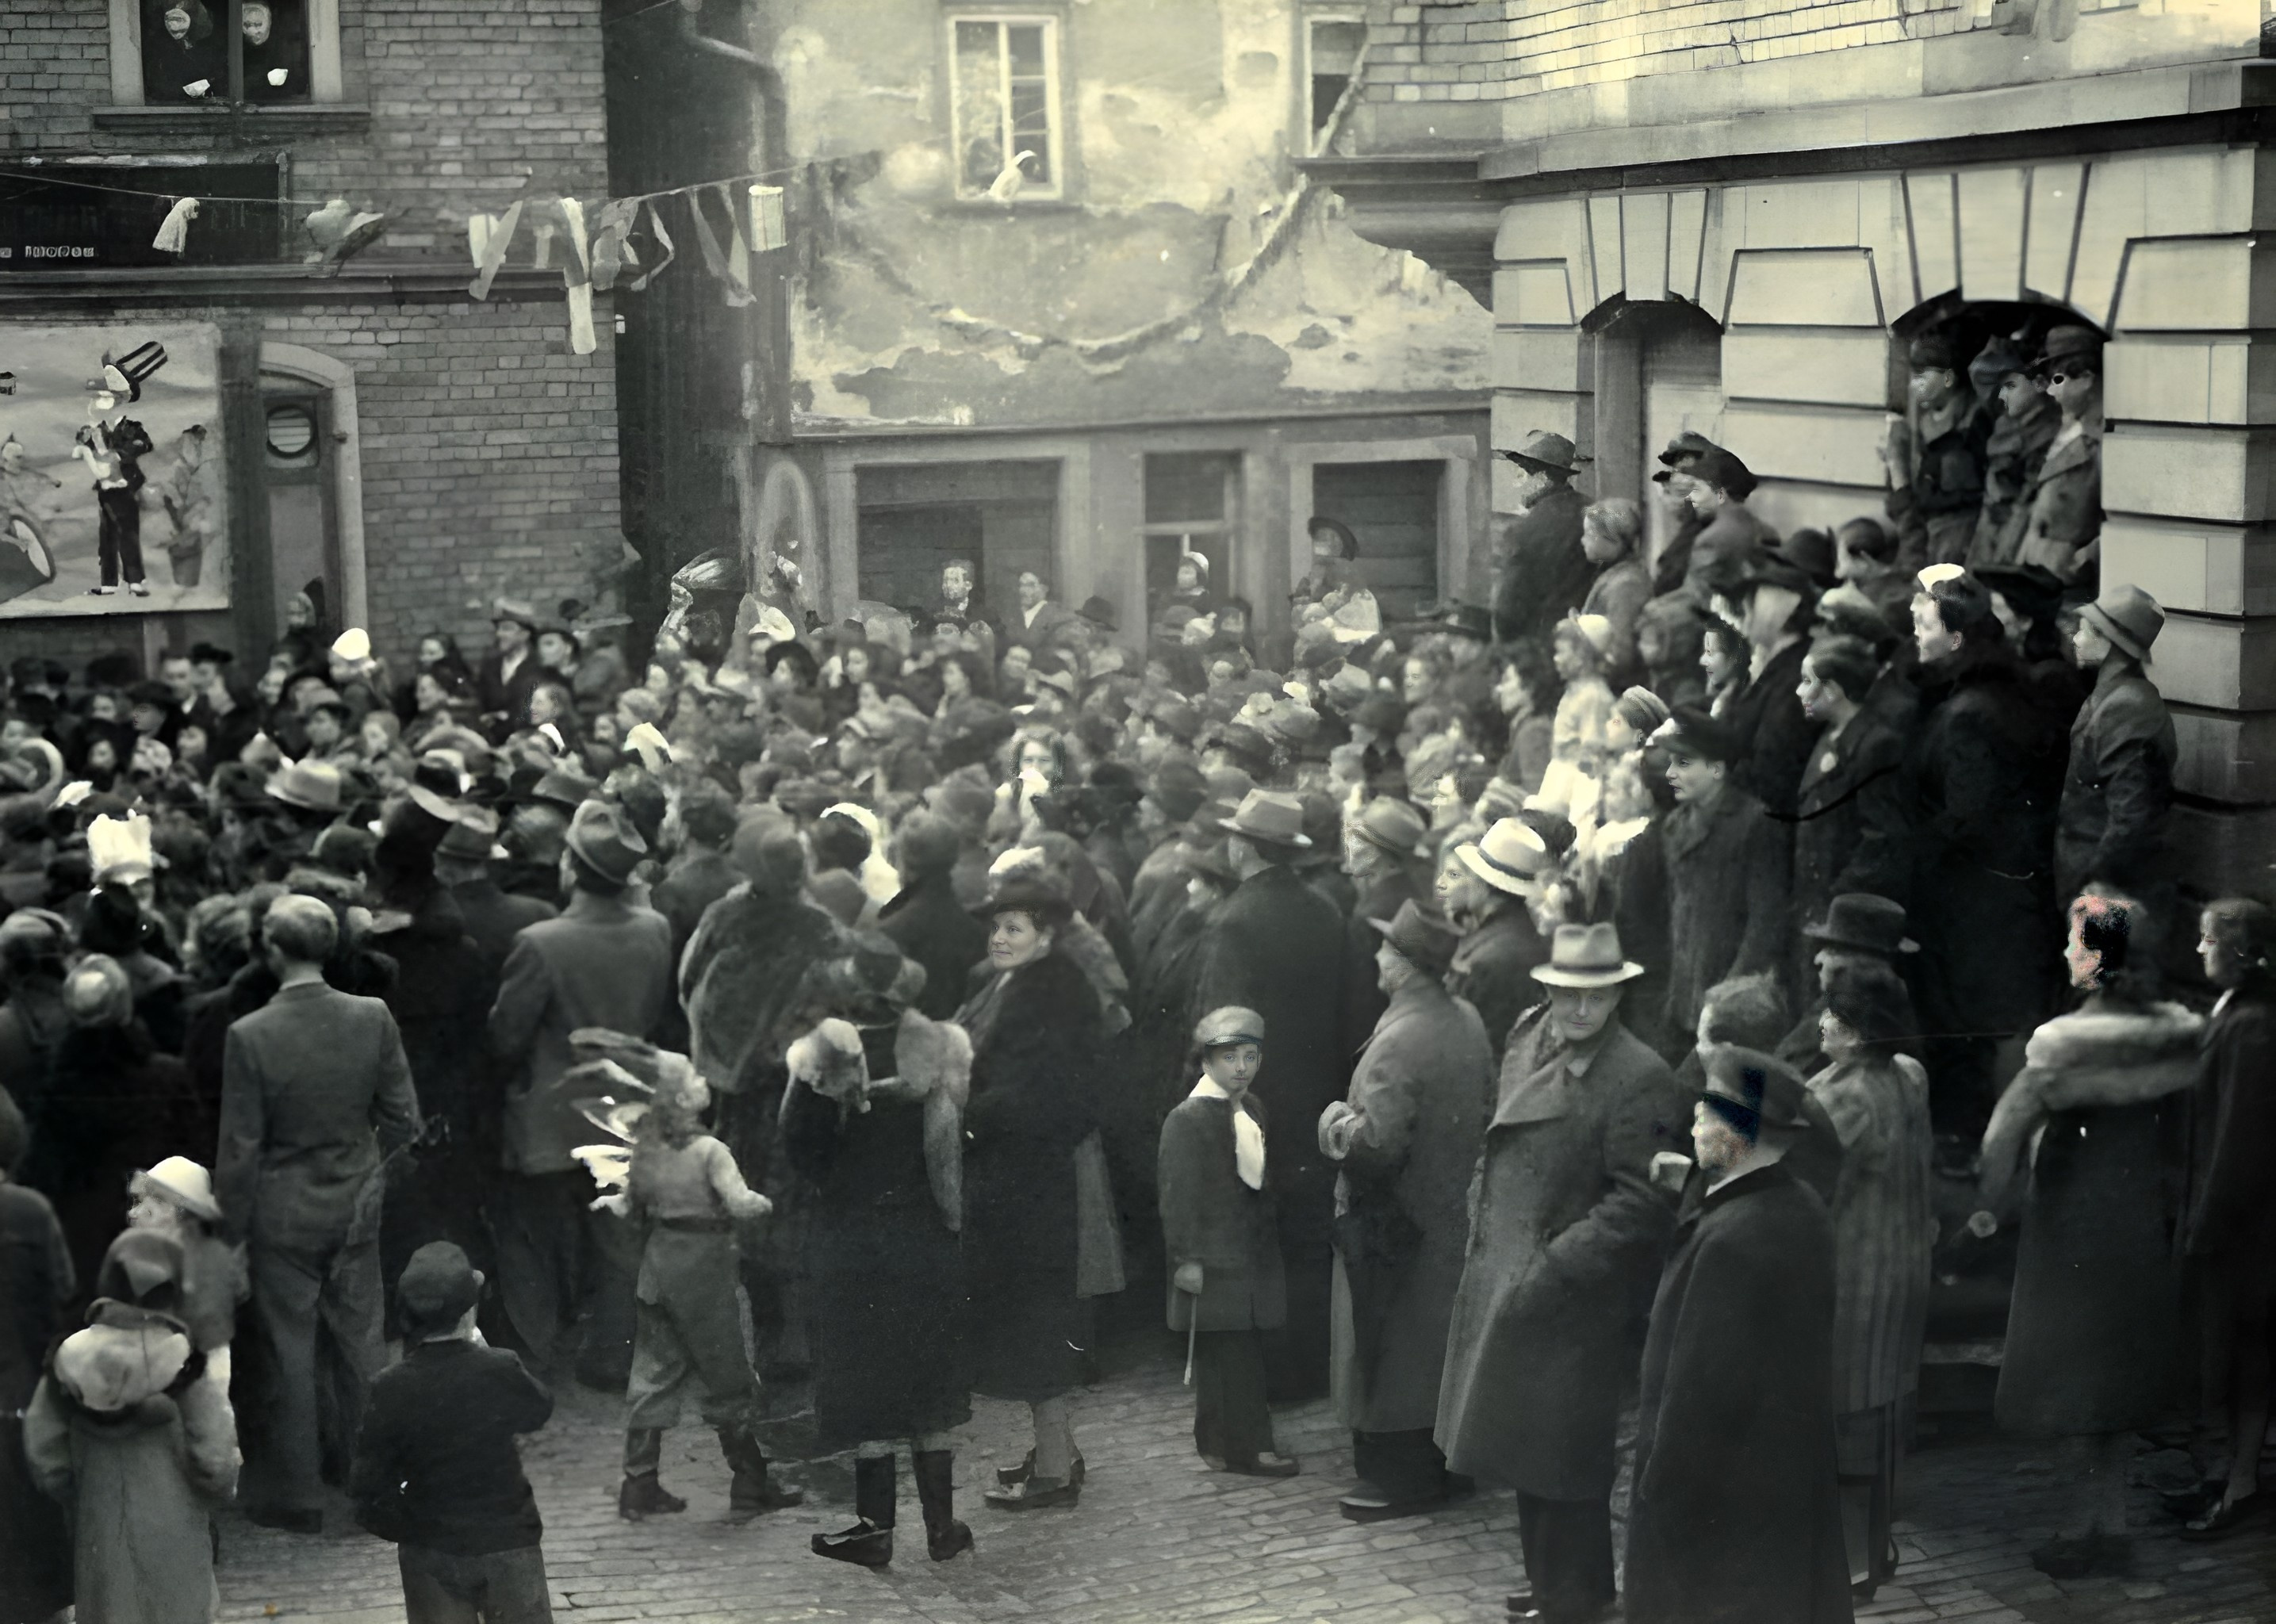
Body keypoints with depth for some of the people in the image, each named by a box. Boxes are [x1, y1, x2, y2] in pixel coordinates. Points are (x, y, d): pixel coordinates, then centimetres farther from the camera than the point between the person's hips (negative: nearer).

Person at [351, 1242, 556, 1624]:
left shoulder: (390, 1389, -15)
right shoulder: (500, 1371, -18)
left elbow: (370, 1490, -11)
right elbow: (539, 1410, 5)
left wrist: (409, 1526, 7)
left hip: (430, 1552, 1)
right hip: (507, 1543, -1)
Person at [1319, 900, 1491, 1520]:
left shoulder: (1398, 1044, -26)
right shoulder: (1468, 1022, 1)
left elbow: (1376, 1143, -30)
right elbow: (1485, 1109, 11)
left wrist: (1334, 1121, -11)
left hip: (1394, 1223, -8)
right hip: (1453, 1209, 9)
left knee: (1390, 1349, 4)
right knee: (1436, 1344, 19)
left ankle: (1400, 1476, 12)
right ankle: (1436, 1459, 30)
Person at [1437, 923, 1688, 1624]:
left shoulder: (1639, 1079, -17)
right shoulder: (1526, 1042, 6)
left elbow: (1639, 1204, -19)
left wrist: (1551, 1265, -20)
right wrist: (1483, 1223, 9)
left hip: (1573, 1303, -8)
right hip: (1506, 1285, 8)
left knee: (1561, 1457, 3)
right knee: (1525, 1447, 18)